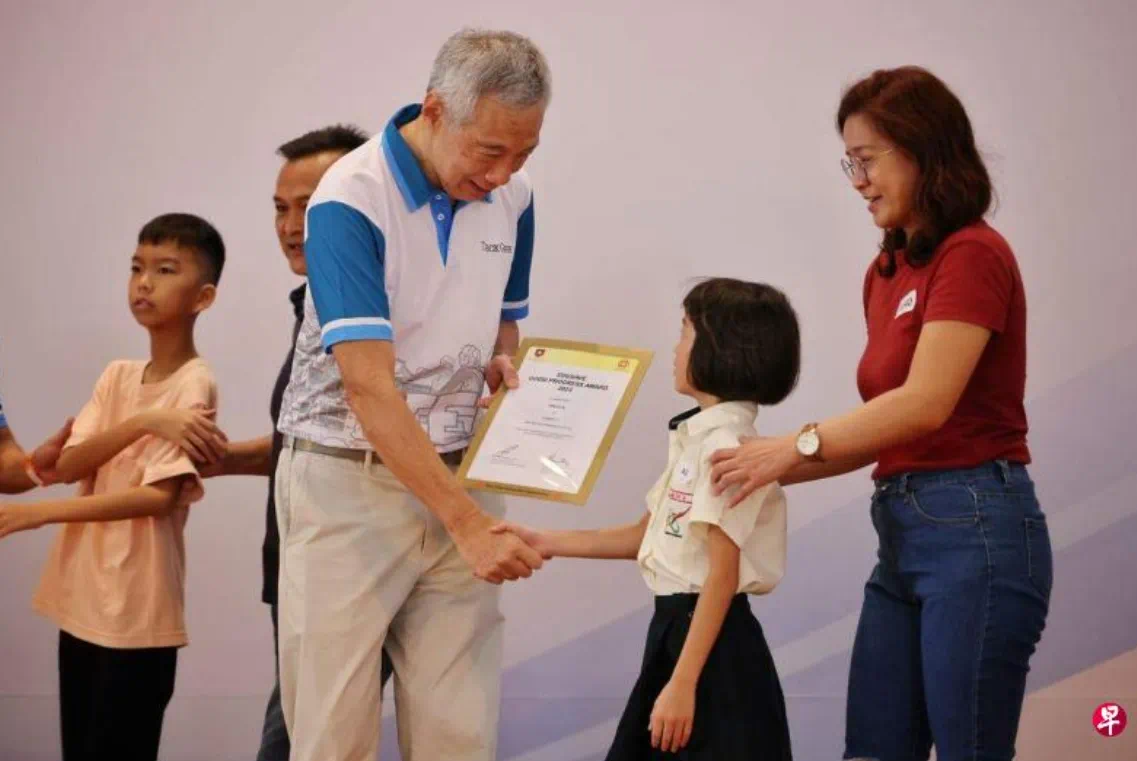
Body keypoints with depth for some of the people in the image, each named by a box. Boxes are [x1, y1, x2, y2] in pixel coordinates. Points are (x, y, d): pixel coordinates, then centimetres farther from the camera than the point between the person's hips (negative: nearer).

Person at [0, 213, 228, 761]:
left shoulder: (194, 385, -9)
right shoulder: (116, 375, 11)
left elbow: (160, 496, -18)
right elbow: (67, 466, -1)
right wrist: (143, 421, -17)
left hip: (138, 613, -7)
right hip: (81, 600, 7)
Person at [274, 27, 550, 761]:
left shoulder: (512, 197, 2)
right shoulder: (351, 200, -17)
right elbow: (369, 387, -23)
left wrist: (504, 364, -4)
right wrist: (471, 524, -29)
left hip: (459, 474, 5)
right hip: (347, 480, -5)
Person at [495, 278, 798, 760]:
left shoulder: (727, 446, -18)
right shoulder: (697, 439, 11)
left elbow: (722, 575, -20)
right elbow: (646, 537, 20)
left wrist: (682, 684, -22)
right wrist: (546, 543, 17)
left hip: (713, 647, -10)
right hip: (675, 629, 10)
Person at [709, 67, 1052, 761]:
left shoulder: (973, 255, -10)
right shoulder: (886, 272, 15)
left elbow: (924, 404, -19)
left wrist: (796, 447, -16)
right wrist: (774, 467, 7)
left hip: (975, 531, -9)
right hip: (902, 534, 9)